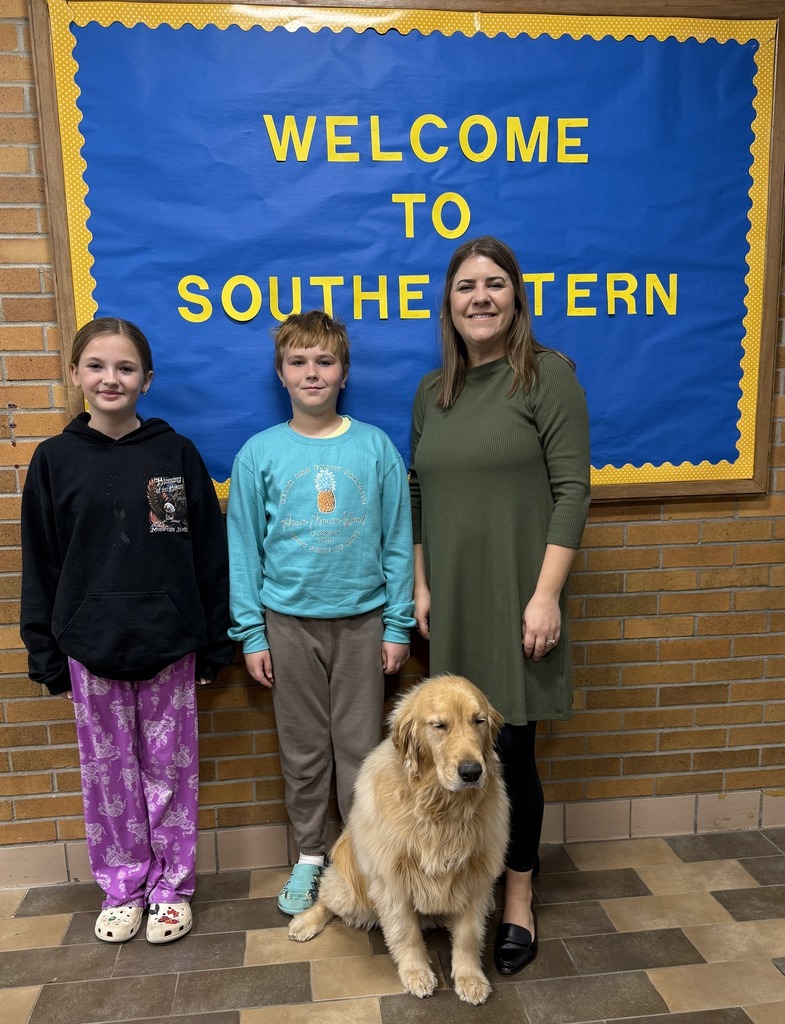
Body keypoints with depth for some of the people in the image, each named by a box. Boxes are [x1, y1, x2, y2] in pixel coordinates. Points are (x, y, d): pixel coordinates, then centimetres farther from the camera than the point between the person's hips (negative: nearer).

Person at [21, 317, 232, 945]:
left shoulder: (177, 454, -3)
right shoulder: (54, 459, 0)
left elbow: (210, 552, 0)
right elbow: (40, 563, 4)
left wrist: (214, 644, 0)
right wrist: (47, 654, 3)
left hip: (168, 646, -1)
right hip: (90, 650, 1)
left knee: (169, 769, 10)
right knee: (109, 772, 13)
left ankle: (172, 887, 29)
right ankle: (123, 888, 32)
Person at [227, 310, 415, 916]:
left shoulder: (376, 447, -2)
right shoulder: (260, 454, -1)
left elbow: (398, 541, 0)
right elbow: (244, 548, 1)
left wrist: (398, 625, -1)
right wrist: (251, 634, -1)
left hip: (362, 621, 0)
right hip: (289, 623, 1)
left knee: (360, 747, 8)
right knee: (302, 750, 13)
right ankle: (310, 856, 32)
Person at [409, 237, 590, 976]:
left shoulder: (548, 374, -5)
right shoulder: (432, 390, 11)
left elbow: (571, 488, -9)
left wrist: (547, 593, -14)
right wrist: (420, 585, 8)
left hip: (516, 599, -4)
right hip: (452, 601, 4)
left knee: (510, 751, 1)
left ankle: (518, 901, 22)